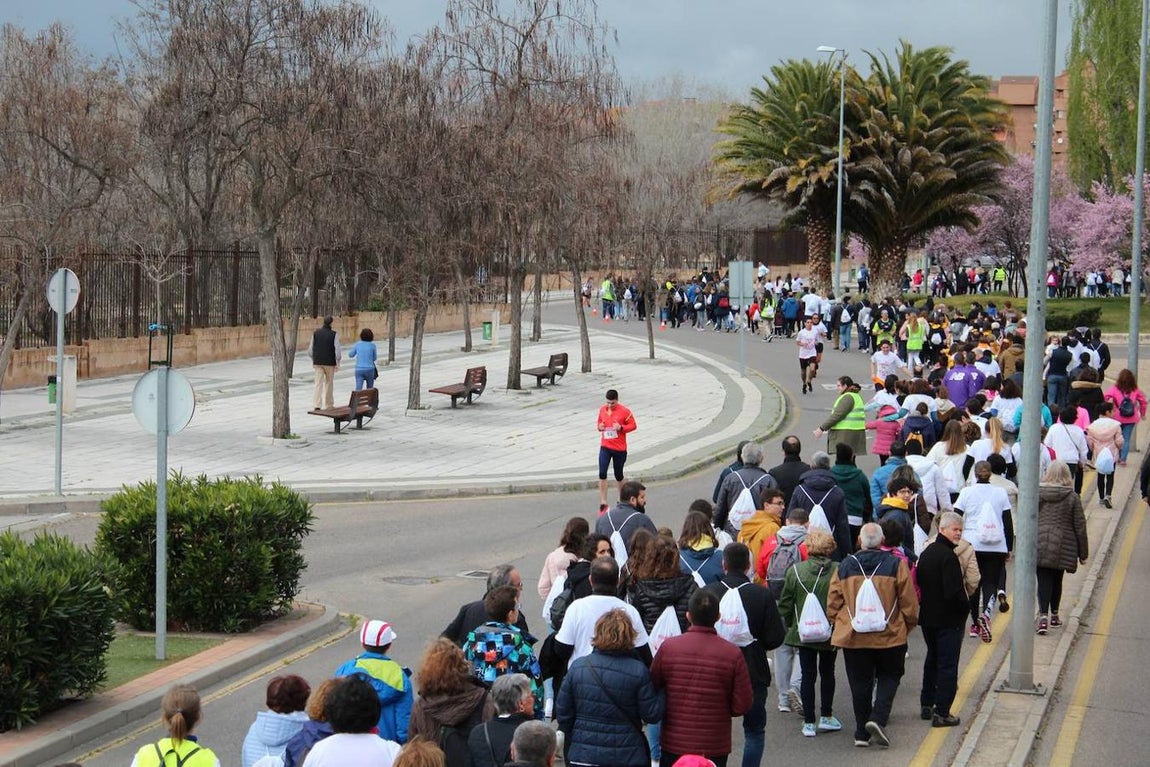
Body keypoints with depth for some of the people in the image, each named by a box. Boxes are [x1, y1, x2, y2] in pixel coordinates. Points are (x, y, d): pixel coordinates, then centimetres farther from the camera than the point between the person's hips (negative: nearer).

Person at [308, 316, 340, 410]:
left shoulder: (316, 333, 1)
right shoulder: (334, 335, -9)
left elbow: (310, 349, 5)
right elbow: (337, 350, -11)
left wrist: (313, 360, 17)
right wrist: (337, 363, -2)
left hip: (318, 363, 2)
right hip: (330, 363, -2)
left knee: (318, 384, 0)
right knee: (329, 383, 12)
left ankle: (317, 405, -11)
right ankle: (328, 405, 19)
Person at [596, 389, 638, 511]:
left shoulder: (624, 411, -11)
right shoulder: (602, 409, 2)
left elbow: (633, 425, -5)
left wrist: (621, 427, -22)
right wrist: (599, 426, -7)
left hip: (620, 449, -2)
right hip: (605, 447, 2)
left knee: (618, 475, 11)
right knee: (602, 474, -12)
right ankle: (603, 503, -8)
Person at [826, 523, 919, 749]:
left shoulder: (844, 566, -1)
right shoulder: (896, 565, -7)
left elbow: (833, 602, 4)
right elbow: (909, 602, -3)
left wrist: (836, 624, 20)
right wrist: (909, 625, 14)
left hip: (853, 637, 2)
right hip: (889, 636, -1)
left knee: (860, 683, 12)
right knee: (889, 677, 15)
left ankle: (862, 733, 15)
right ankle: (878, 718, -6)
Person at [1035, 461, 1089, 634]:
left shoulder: (1037, 494, -2)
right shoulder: (1072, 497, -4)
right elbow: (1080, 526, -1)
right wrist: (1083, 553, 7)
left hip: (1040, 544, 0)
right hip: (1062, 547, 0)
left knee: (1044, 581, 0)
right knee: (1057, 580, 16)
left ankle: (1043, 615, -17)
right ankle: (1054, 615, 28)